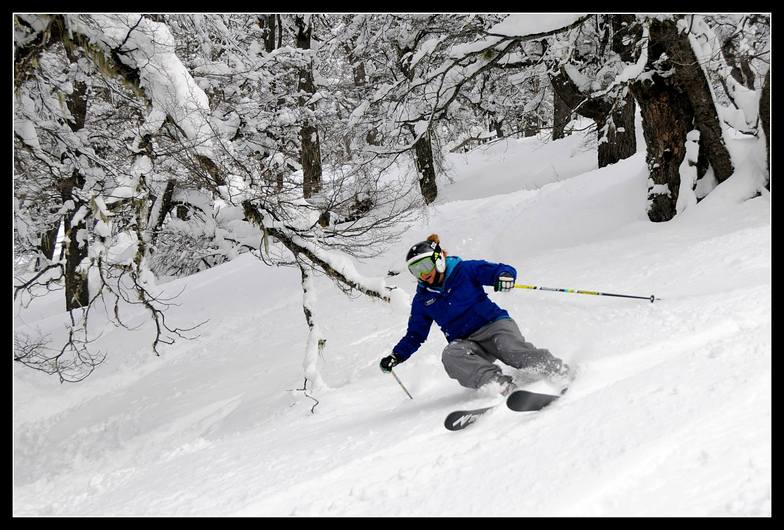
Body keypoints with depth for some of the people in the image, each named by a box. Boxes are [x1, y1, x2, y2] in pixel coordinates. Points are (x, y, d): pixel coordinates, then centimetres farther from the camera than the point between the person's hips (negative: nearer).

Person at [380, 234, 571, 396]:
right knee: (451, 355, -33)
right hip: (465, 343, 3)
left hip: (494, 325, -2)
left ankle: (560, 373, -38)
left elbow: (501, 270, -3)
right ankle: (500, 386, -49)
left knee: (513, 350, -35)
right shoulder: (422, 299, 14)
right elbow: (415, 335, 23)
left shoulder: (464, 270, 2)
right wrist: (396, 356, 9)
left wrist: (505, 276, -28)